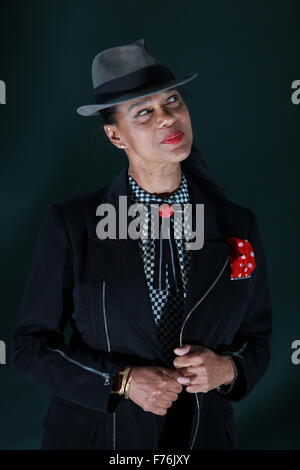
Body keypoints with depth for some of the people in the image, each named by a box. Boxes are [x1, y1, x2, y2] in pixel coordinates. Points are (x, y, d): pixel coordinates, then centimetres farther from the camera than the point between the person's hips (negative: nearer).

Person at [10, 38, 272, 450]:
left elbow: (257, 338, 6)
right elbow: (30, 343, -6)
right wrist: (122, 381, -17)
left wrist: (227, 368, -14)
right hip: (96, 434, -2)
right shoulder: (70, 224, -11)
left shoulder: (237, 226, -4)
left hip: (203, 434, 2)